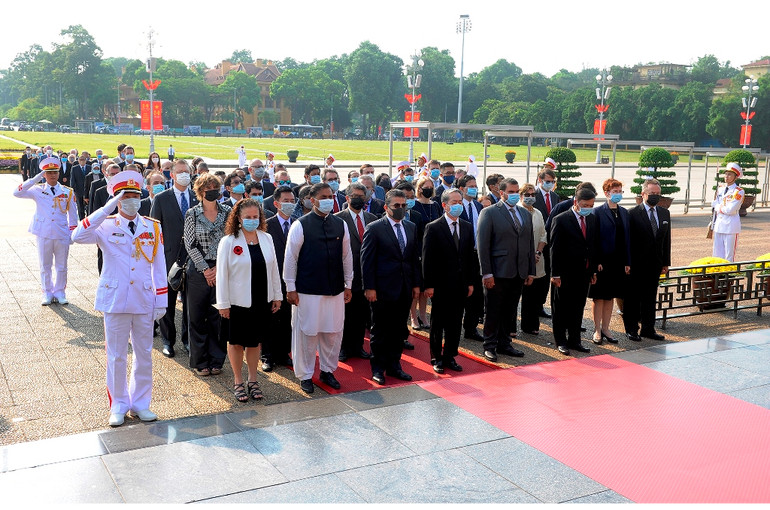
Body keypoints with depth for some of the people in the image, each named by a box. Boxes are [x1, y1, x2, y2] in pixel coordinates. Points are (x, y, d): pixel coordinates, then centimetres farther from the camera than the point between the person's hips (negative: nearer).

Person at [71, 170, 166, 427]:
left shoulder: (153, 227, 3)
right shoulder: (106, 227, -3)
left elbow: (159, 265, 4)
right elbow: (77, 236, -23)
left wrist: (162, 300, 1)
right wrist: (107, 209, -25)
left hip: (144, 301, 2)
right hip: (115, 299, -2)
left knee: (144, 354, 11)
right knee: (116, 356, 8)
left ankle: (140, 403, 25)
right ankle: (118, 406, 22)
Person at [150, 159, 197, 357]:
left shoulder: (197, 198, 6)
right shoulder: (161, 199, 0)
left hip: (192, 257, 2)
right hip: (169, 257, -2)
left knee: (190, 301, 9)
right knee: (167, 301, 7)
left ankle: (187, 339, 23)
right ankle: (167, 340, 20)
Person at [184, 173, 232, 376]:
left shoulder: (228, 212, 4)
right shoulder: (192, 214, 0)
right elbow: (190, 244, -2)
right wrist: (205, 269, -8)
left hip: (222, 271, 1)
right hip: (199, 271, -1)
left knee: (218, 317, 4)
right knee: (197, 317, 4)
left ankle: (216, 360, 16)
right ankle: (200, 361, 16)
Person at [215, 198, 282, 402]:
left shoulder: (266, 239, 4)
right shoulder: (228, 241, -9)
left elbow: (274, 269, 9)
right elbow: (222, 274, -8)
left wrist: (277, 295, 9)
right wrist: (223, 304, -9)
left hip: (262, 301, 4)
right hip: (238, 302, -3)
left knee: (255, 341, 14)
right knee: (236, 342, 10)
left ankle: (253, 380, 28)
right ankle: (238, 382, 25)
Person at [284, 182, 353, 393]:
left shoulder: (341, 225, 7)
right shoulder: (300, 225, -6)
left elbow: (347, 256, 13)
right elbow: (290, 257, -4)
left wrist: (348, 285, 13)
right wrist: (291, 288, -5)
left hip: (335, 290, 4)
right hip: (308, 290, -4)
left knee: (333, 332, 10)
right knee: (306, 332, 3)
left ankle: (328, 370, 28)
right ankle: (305, 375, 18)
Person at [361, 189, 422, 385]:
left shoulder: (411, 228, 11)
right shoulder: (374, 228, -7)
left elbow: (415, 258, 14)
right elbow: (366, 260, -9)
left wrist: (416, 284, 9)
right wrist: (369, 287, -13)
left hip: (405, 289, 5)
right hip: (383, 288, -5)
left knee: (399, 330, 12)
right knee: (380, 331, 5)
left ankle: (394, 365, 25)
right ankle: (378, 369, 17)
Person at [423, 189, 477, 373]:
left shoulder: (467, 227, 9)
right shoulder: (433, 228, -7)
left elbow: (471, 256, 11)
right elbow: (427, 259, -9)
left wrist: (471, 282, 6)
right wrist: (429, 285, -12)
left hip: (460, 285, 5)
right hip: (440, 285, -5)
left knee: (455, 324, 11)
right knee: (437, 324, 6)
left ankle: (450, 357, 23)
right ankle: (436, 359, 18)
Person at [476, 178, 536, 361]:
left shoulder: (526, 214, 13)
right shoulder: (489, 213, -6)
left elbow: (530, 244, 16)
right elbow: (482, 245, -10)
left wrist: (531, 271, 11)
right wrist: (487, 273, -14)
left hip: (519, 274, 6)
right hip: (498, 273, -5)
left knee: (510, 311, 14)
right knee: (493, 312, 3)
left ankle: (504, 344, 26)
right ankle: (489, 346, 15)